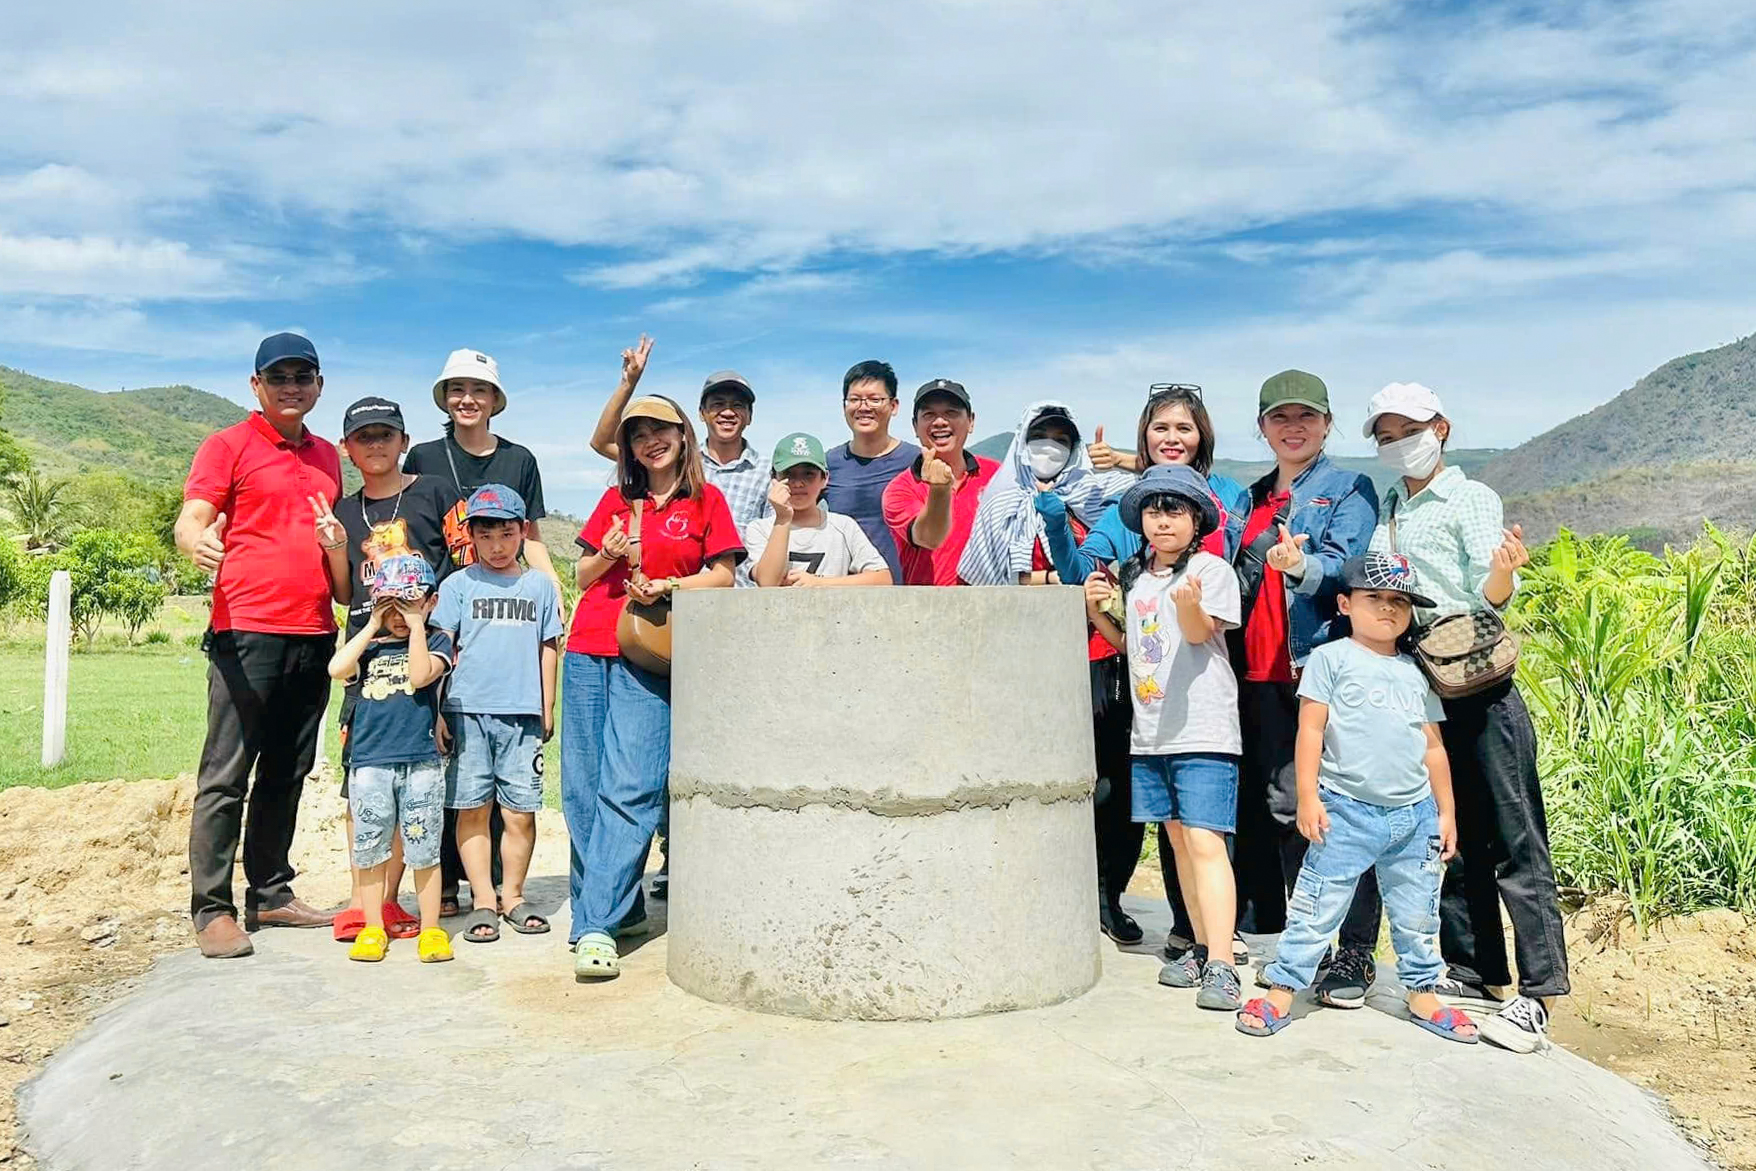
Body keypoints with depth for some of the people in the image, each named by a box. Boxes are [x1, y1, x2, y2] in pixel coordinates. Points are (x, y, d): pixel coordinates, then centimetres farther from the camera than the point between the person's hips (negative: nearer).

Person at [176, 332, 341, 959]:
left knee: (287, 774, 12)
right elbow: (191, 519, -10)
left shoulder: (327, 456, 19)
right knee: (227, 775, -3)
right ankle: (212, 909, 5)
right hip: (247, 631, -6)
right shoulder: (228, 446, 1)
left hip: (314, 635, 6)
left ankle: (270, 894, 22)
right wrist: (197, 542, -31)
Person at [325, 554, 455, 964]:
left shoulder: (436, 640, 6)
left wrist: (416, 625, -7)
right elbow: (337, 670, -7)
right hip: (369, 762, 3)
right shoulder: (368, 646, 13)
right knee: (369, 850, 8)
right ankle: (373, 928, 21)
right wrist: (372, 626, -2)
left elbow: (421, 675, -13)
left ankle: (430, 929, 13)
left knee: (423, 851, 3)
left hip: (421, 762, -3)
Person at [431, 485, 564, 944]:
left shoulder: (539, 586, 11)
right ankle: (483, 900, 12)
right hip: (468, 710, -1)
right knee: (473, 808, 2)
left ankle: (512, 895, 17)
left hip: (522, 713, 1)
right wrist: (434, 710, -2)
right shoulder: (458, 585, 7)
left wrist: (547, 710, 12)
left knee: (521, 811, 1)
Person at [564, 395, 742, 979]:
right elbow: (583, 577, 19)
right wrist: (608, 553, -1)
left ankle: (596, 926, -12)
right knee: (582, 787, 1)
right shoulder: (615, 500, 16)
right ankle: (619, 905, 14)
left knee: (629, 787, -13)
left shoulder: (706, 499, 8)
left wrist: (669, 585, -9)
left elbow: (723, 576, 5)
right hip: (588, 651, 4)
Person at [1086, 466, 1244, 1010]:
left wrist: (1189, 603, -39)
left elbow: (1201, 633, -18)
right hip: (1149, 733, 7)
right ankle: (1201, 949, 23)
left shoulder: (1211, 569, -5)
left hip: (1204, 731, -7)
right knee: (1178, 838, 12)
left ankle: (1220, 965, -10)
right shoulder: (1134, 575, 14)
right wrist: (1098, 612, 5)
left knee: (1204, 841, -12)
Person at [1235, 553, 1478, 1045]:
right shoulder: (1332, 658, 0)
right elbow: (1311, 728, -5)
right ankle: (1281, 992, 6)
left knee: (1417, 914, 14)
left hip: (1415, 814, 5)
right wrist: (1308, 796, -11)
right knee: (1317, 907, -2)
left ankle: (1423, 995, 30)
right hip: (1346, 810, -4)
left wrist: (1446, 811, 16)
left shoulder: (1416, 672, 14)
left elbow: (1433, 746, 17)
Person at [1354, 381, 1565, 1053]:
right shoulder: (1385, 509, 15)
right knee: (1455, 834, 13)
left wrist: (1504, 571, -34)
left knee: (1513, 839, -4)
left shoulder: (1470, 499, -2)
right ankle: (1471, 973, 23)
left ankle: (1537, 996, 0)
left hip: (1477, 686, -6)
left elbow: (1489, 596, -13)